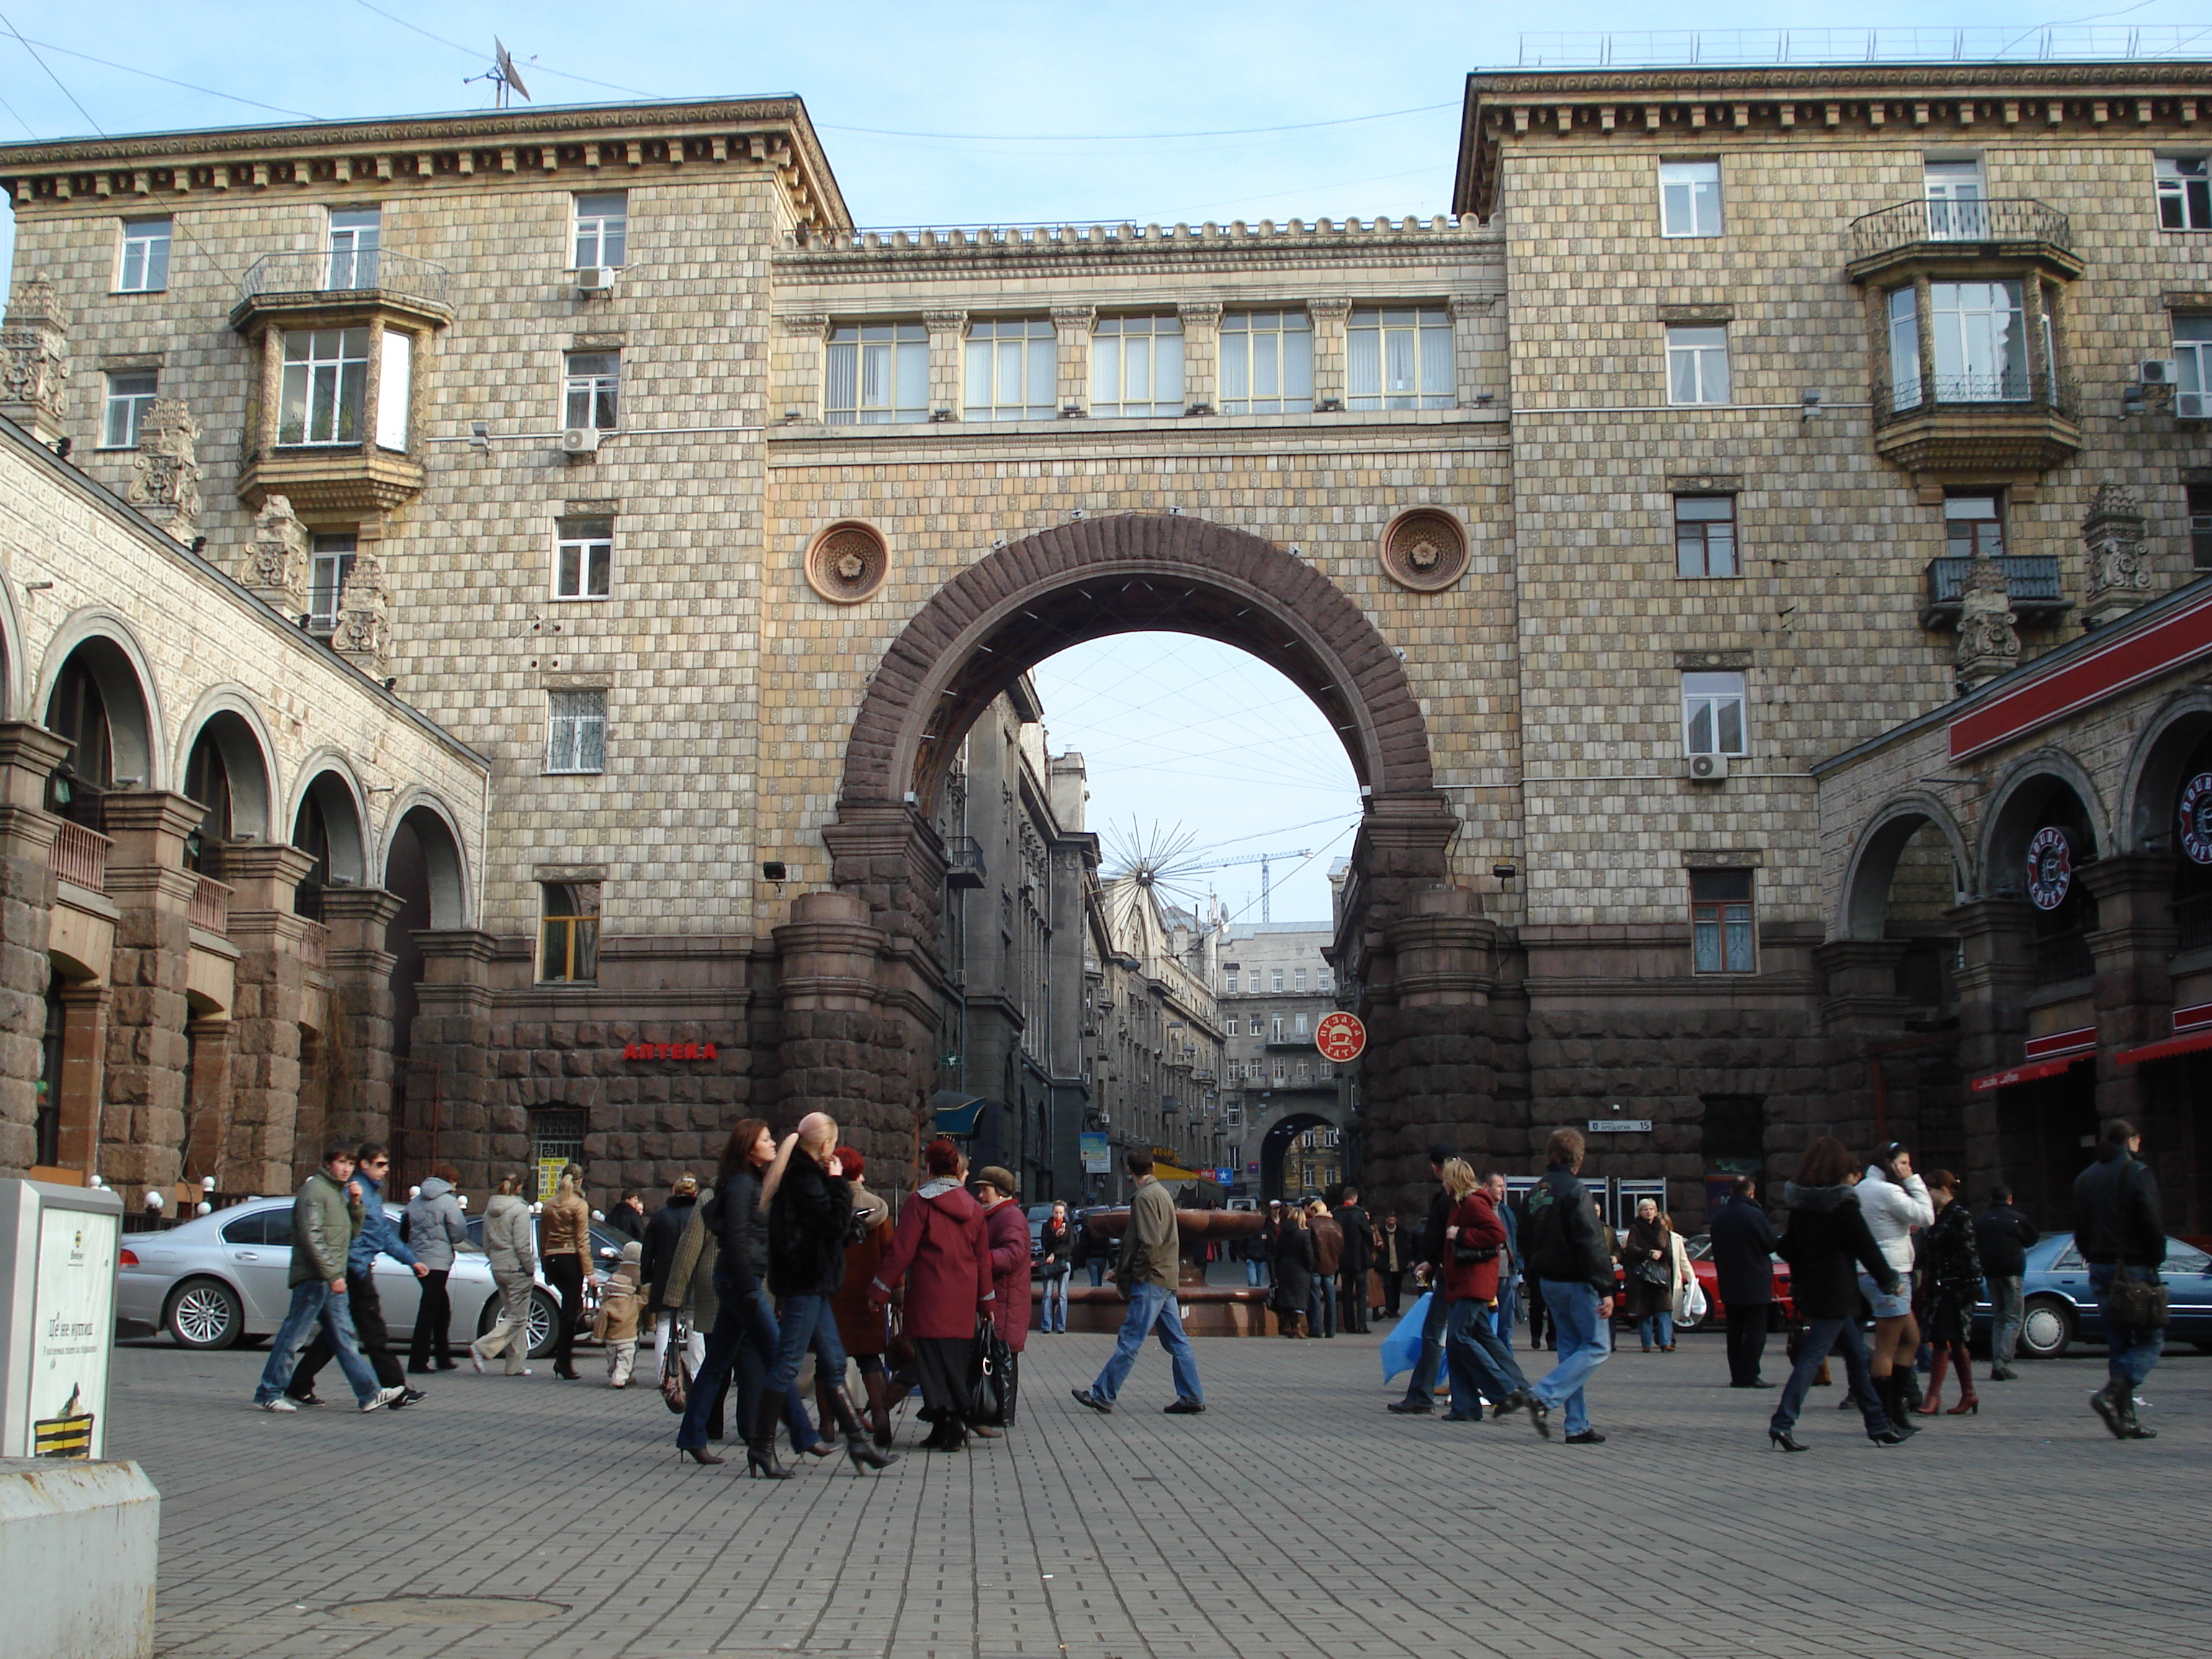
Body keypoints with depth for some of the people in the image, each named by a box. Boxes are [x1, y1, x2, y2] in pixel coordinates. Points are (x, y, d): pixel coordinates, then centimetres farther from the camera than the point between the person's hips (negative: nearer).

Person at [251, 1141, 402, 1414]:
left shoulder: (339, 1192, 20)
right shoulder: (315, 1189, -9)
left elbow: (352, 1231, 21)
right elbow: (311, 1236, -18)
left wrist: (355, 1204, 5)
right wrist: (332, 1274, -21)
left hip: (333, 1280, 9)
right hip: (313, 1278, -9)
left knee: (344, 1338, 7)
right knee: (293, 1336, -4)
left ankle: (369, 1394, 5)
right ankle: (269, 1392, 4)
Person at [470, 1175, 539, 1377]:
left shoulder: (490, 1211, 10)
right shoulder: (519, 1210, -12)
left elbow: (486, 1245, 14)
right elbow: (522, 1245, -16)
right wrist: (531, 1269, -8)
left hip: (498, 1269, 8)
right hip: (517, 1269, -8)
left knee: (513, 1316, 14)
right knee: (517, 1318, -3)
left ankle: (517, 1364, 13)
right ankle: (482, 1348, -17)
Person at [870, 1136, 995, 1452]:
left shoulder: (921, 1201, -5)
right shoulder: (973, 1206, 12)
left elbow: (901, 1249, -8)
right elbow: (983, 1257, 14)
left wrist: (879, 1290, -3)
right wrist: (986, 1302, 20)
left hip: (929, 1296, -5)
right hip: (963, 1301, 5)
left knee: (932, 1360, -2)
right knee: (957, 1361, 10)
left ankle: (942, 1423, -7)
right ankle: (957, 1424, 9)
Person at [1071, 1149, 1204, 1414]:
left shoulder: (1145, 1196, -12)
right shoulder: (1161, 1193, 17)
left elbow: (1150, 1243, -20)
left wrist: (1136, 1275, -11)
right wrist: (1121, 1270, 18)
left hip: (1151, 1282, -10)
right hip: (1166, 1281, 10)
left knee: (1129, 1341, -6)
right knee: (1176, 1341, 8)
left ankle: (1102, 1396, -2)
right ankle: (1192, 1398, 8)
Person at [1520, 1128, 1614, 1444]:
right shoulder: (1575, 1192, -15)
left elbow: (1527, 1242, 17)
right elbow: (1592, 1244, -20)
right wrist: (1605, 1290, -20)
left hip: (1549, 1283, 8)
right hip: (1577, 1282, -8)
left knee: (1571, 1348, 12)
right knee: (1597, 1346, -2)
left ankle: (1578, 1426, 10)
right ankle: (1544, 1397, -15)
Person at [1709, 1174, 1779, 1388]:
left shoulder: (1718, 1217, 6)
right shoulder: (1754, 1216, -16)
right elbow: (1771, 1243, -7)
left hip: (1728, 1284, 6)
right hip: (1755, 1285, -6)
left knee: (1735, 1331, 10)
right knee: (1755, 1331, -2)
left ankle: (1737, 1375, 9)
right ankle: (1749, 1376, -6)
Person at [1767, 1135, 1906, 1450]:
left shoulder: (1800, 1204, 8)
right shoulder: (1842, 1204, -12)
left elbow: (1790, 1247, 14)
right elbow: (1866, 1248, -9)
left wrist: (1799, 1285, 24)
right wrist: (1889, 1281, 4)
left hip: (1813, 1291, 8)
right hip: (1837, 1294, -8)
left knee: (1856, 1354, 15)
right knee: (1812, 1357, -10)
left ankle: (1879, 1425, 20)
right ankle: (1782, 1423, -15)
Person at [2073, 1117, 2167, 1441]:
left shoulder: (2085, 1178, 13)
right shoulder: (2137, 1173, -8)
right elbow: (2152, 1224, -14)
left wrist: (2093, 1260, 17)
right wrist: (2155, 1261, -3)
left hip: (2100, 1269, 7)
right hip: (2134, 1269, -7)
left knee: (2118, 1343, 11)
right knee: (2150, 1340, -1)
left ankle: (2125, 1419, 7)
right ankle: (2112, 1395, -21)